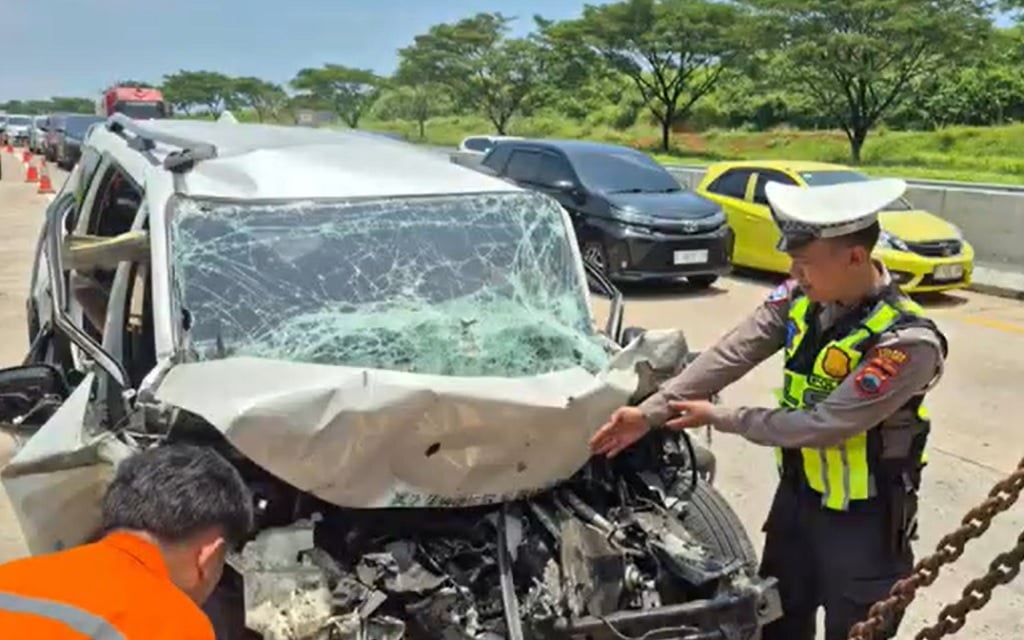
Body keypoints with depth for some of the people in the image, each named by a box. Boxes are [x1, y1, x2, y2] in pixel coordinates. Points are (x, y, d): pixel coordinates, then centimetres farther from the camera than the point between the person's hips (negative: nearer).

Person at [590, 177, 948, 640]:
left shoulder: (908, 343, -28)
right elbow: (729, 355, -12)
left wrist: (719, 418, -18)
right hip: (796, 493, 6)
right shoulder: (800, 296, -8)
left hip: (861, 520, -6)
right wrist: (651, 412, -19)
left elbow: (821, 425, -27)